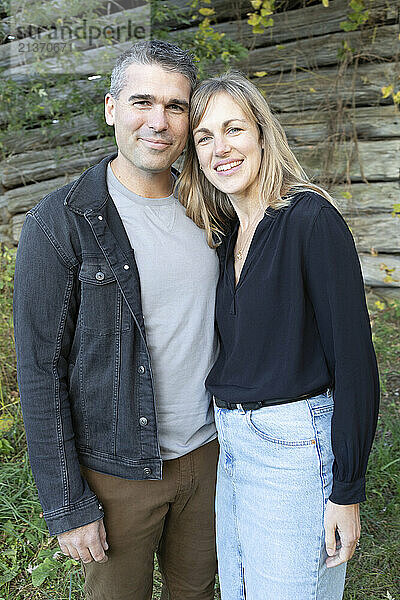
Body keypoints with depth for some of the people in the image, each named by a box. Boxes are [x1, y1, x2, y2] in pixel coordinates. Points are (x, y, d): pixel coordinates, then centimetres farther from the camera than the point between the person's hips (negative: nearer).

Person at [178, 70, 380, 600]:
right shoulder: (225, 235, 7)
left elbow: (354, 360, -17)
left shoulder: (310, 218, -16)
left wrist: (346, 493, -15)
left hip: (297, 446, -7)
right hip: (231, 444, 8)